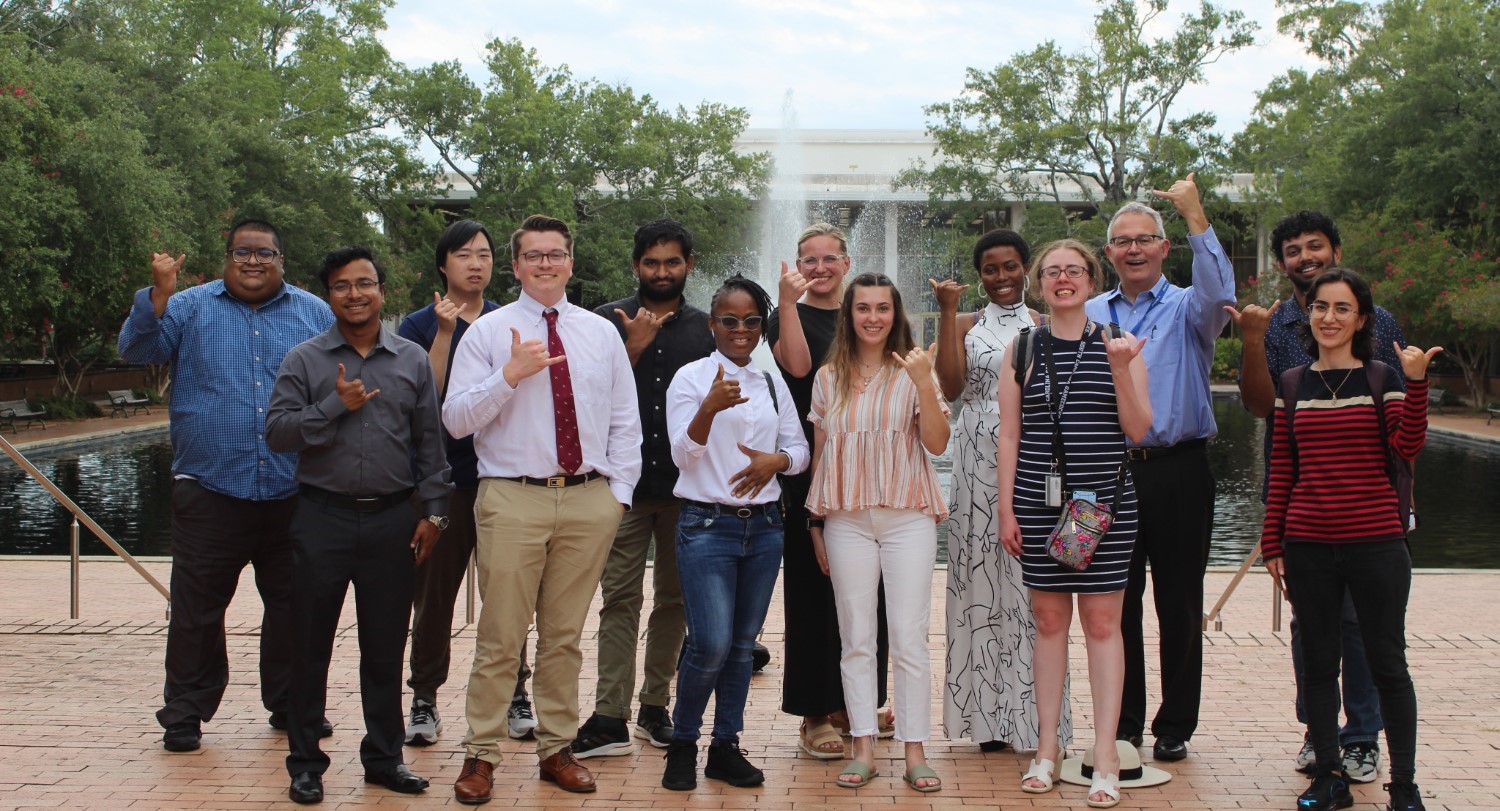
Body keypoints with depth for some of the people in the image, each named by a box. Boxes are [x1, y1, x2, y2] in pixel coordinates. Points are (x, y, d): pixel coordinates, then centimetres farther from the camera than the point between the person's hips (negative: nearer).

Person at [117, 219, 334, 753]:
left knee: (293, 605, 11)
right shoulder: (190, 308, 7)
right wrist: (158, 294, -20)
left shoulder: (315, 314, 10)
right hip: (211, 490, -1)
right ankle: (184, 713, 16)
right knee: (197, 608, 4)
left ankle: (291, 705, 24)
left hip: (293, 493, 2)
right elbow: (137, 349, -5)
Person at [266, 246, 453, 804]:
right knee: (312, 647, 6)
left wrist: (433, 511, 5)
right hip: (323, 519, -1)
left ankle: (384, 757, 22)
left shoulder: (413, 360, 8)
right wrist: (336, 407, -14)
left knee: (386, 648, 9)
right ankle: (305, 763, 17)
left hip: (391, 521, 1)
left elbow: (430, 443, 9)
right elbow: (277, 432, -6)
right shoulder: (304, 360, 3)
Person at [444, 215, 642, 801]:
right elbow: (456, 420, -4)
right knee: (501, 637, 0)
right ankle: (481, 754, 11)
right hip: (512, 499, -2)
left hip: (589, 500, 3)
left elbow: (624, 421, 13)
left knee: (565, 636, 11)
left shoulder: (601, 333, 12)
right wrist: (510, 374, -16)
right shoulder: (488, 332, 3)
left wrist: (619, 490, 4)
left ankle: (557, 749, 22)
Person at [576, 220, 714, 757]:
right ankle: (610, 718, -5)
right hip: (625, 484, -2)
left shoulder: (707, 329, 10)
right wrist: (635, 347, -14)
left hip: (687, 486, 2)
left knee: (674, 600, 8)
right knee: (620, 598, -5)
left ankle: (655, 707, 19)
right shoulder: (608, 321, 5)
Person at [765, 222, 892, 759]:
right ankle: (814, 713, 6)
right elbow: (797, 365, -20)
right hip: (810, 469, -5)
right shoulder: (788, 316, 0)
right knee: (814, 588, -1)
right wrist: (787, 302, -26)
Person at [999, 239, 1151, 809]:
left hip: (1106, 500, -1)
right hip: (1039, 501, 1)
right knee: (1049, 619, 6)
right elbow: (1009, 434, 7)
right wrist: (1007, 507, 1)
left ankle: (1105, 752, 5)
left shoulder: (1119, 345, 4)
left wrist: (1121, 370, -14)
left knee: (1103, 622, 0)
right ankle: (1048, 746, 15)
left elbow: (1138, 429, -1)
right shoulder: (1022, 350, 6)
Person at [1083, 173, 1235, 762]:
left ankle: (1174, 726, 16)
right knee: (1117, 602, 7)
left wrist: (1195, 217, -23)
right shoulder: (1089, 315, 12)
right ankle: (1123, 724, 17)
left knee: (1179, 603, 4)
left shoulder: (1187, 309, 4)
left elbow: (1219, 293, -19)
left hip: (1178, 473, -2)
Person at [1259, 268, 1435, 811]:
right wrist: (1271, 542, 7)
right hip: (1308, 546, 3)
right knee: (1317, 664, 9)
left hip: (1375, 542, -2)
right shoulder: (1291, 385, 8)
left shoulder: (1382, 379, 2)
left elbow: (1407, 446, -13)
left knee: (1386, 663, 3)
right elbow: (1282, 472, 9)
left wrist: (1416, 381, -22)